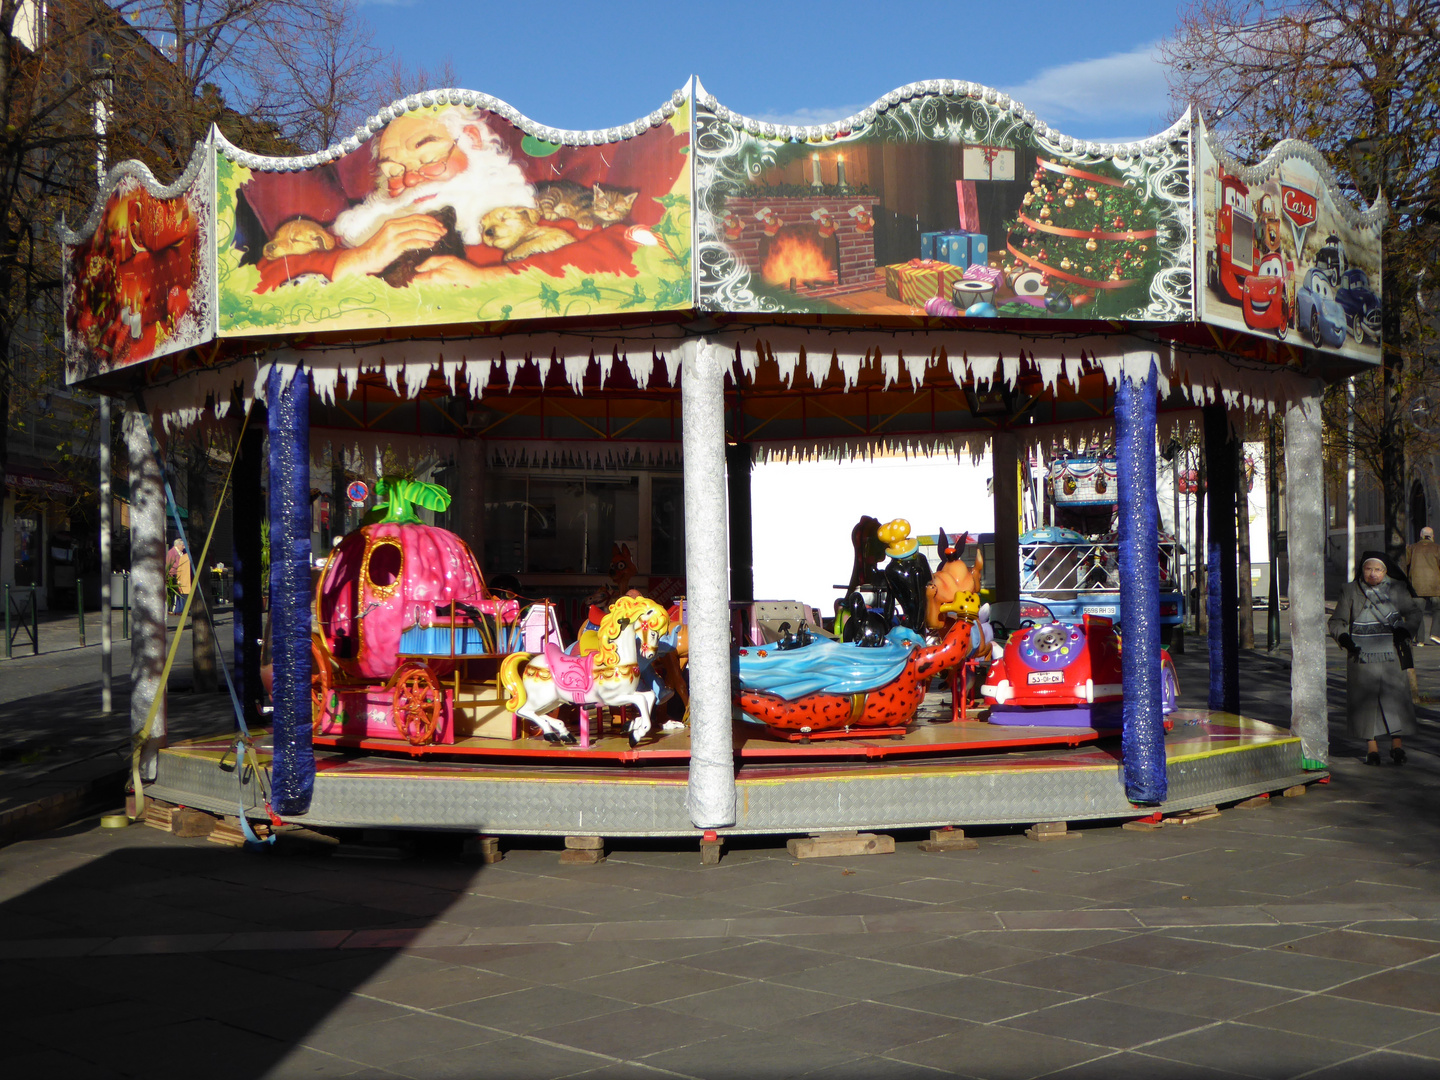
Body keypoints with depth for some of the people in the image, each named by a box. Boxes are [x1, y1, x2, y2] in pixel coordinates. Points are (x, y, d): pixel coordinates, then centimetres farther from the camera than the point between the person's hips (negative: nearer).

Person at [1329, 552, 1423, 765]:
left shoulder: (1397, 589, 7)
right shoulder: (1351, 591, 4)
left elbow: (1413, 613, 14)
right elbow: (1337, 622, 6)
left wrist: (1405, 631, -4)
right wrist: (1345, 639, -13)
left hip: (1391, 654, 1)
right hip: (1362, 655, -1)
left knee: (1395, 695, -3)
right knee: (1365, 698, -2)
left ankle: (1396, 744, 8)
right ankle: (1371, 745, 8)